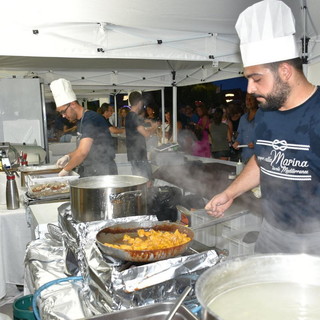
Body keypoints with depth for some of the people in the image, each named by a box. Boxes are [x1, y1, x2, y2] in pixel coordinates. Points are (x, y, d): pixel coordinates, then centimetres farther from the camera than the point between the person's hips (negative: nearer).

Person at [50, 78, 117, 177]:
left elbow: (82, 152, -23)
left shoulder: (91, 119, -17)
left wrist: (66, 170, -12)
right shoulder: (81, 121, 14)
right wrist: (68, 156, 8)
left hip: (102, 172, -9)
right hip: (89, 173, 9)